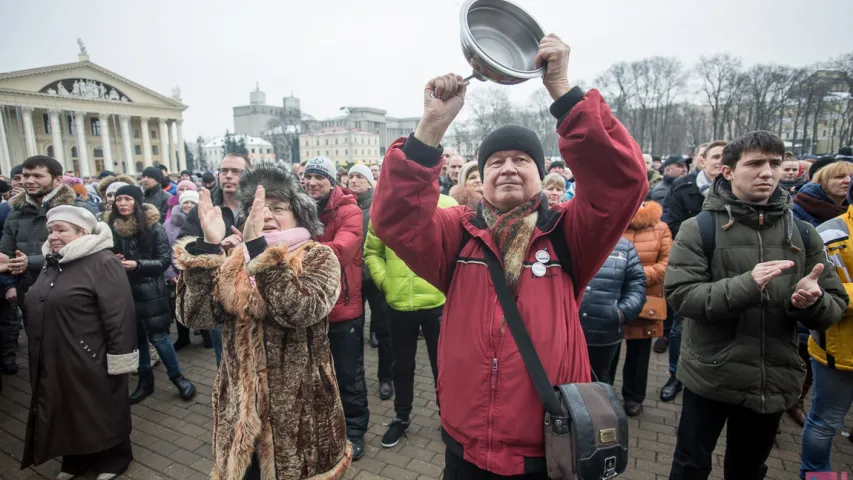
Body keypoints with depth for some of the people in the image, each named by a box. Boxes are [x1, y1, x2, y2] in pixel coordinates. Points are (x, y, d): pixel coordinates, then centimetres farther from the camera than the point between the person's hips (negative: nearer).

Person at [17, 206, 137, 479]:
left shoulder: (102, 263, -17)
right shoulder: (52, 264, 10)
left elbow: (119, 315, -21)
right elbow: (38, 308, 21)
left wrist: (119, 359, -22)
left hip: (91, 362, -7)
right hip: (55, 363, 8)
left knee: (102, 413, 10)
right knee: (67, 413, 20)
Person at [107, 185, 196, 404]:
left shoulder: (153, 227, -8)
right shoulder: (112, 228, 2)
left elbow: (165, 260, -9)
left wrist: (137, 264, -19)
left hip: (150, 291, -4)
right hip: (125, 291, 4)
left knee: (157, 336, -1)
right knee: (136, 336, 12)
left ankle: (177, 376, 17)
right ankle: (145, 380, 28)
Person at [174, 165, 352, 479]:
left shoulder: (318, 258, -9)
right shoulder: (235, 260, 2)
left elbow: (302, 311, -29)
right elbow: (194, 316, -12)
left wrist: (259, 247, -30)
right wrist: (207, 247, -22)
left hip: (301, 406, -3)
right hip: (240, 406, 4)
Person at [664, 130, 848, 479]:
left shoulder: (803, 234, 3)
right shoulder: (699, 229, -10)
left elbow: (836, 305, 3)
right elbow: (679, 294, -19)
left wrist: (813, 301, -19)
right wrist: (744, 286, -32)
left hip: (774, 381, 4)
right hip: (710, 377, -4)